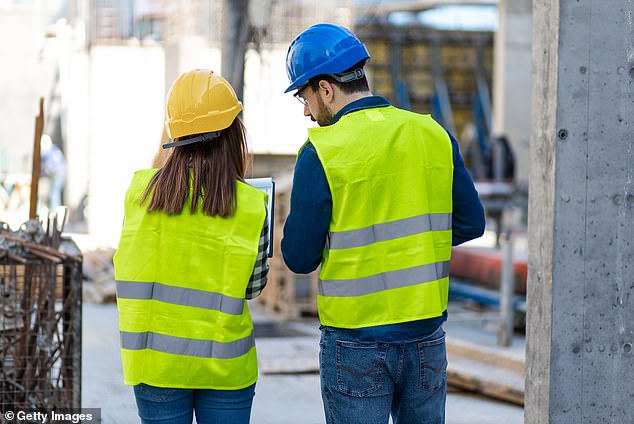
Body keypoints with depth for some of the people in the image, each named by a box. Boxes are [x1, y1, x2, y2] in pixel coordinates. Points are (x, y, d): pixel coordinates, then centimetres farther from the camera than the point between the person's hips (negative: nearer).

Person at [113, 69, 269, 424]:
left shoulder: (141, 191, -6)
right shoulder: (251, 207, -9)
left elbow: (131, 264, 4)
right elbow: (253, 286, -1)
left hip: (156, 360, 1)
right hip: (225, 365, -1)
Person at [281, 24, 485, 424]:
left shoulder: (321, 154, -13)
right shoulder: (434, 135, 1)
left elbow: (300, 258, -10)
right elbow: (471, 223, 6)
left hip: (356, 342, -4)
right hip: (427, 334, 4)